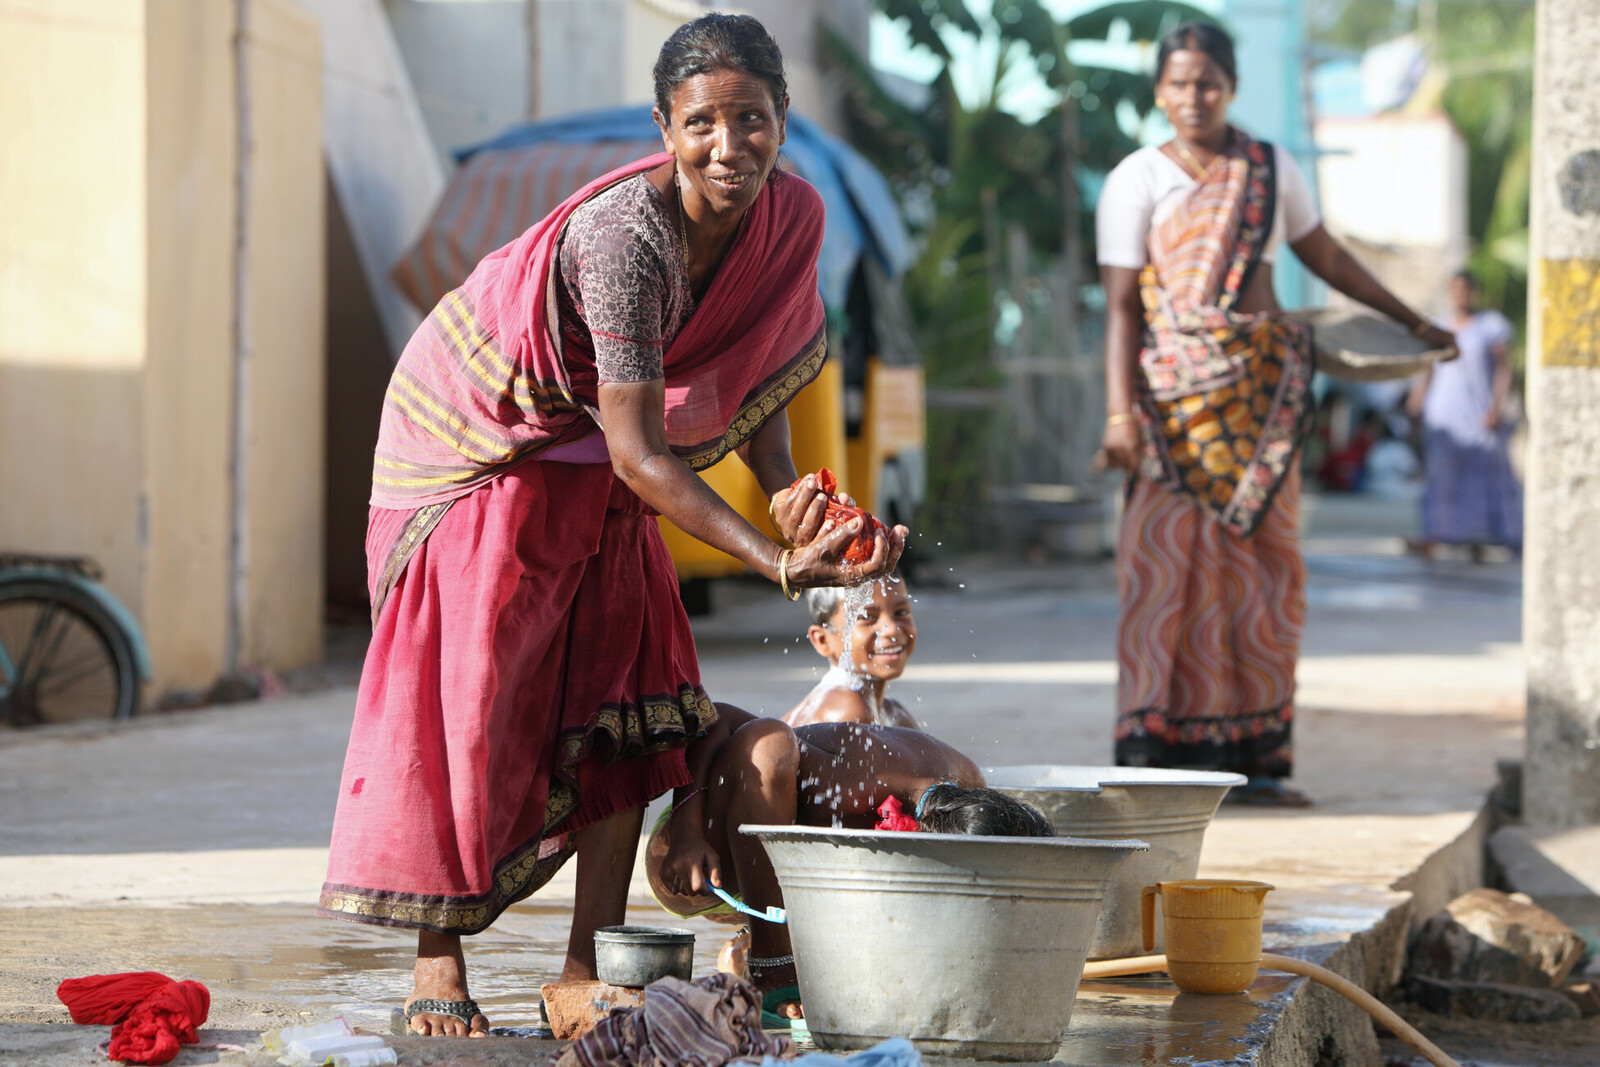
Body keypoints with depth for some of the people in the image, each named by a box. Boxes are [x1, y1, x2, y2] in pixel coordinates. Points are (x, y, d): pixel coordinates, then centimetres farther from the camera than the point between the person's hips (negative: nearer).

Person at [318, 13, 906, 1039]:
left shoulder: (794, 216, -15)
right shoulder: (626, 235, -37)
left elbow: (759, 376, 0)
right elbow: (639, 453, -35)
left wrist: (789, 493, -18)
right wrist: (778, 563, -41)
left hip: (591, 464, 7)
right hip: (480, 441, -7)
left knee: (629, 691, 0)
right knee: (471, 695, -9)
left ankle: (589, 972, 6)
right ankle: (439, 972, 0)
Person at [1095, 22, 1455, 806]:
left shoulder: (1271, 170, 10)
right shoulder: (1136, 182, -1)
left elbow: (1325, 257, 23)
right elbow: (1121, 305, -6)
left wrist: (1411, 322, 30)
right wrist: (1120, 410, -16)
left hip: (1263, 390, 4)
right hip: (1176, 390, -4)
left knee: (1261, 568, 3)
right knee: (1164, 563, -8)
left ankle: (1256, 757, 7)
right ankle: (1150, 753, -7)